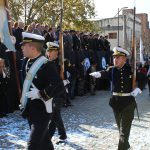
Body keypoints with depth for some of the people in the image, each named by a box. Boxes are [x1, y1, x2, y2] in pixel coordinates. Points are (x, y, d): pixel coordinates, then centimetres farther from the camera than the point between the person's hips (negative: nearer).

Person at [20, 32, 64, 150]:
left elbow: (60, 87, -25)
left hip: (41, 111, -8)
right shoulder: (27, 62, 5)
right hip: (31, 110, 8)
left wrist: (40, 94, -23)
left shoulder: (46, 65, -19)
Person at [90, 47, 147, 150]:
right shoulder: (112, 70, -1)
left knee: (124, 130, -4)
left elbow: (143, 78, 5)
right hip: (116, 102, 4)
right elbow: (105, 73, -23)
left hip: (128, 102, -4)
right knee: (121, 127, 20)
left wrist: (138, 89, -10)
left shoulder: (131, 70, -7)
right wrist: (98, 73, -46)